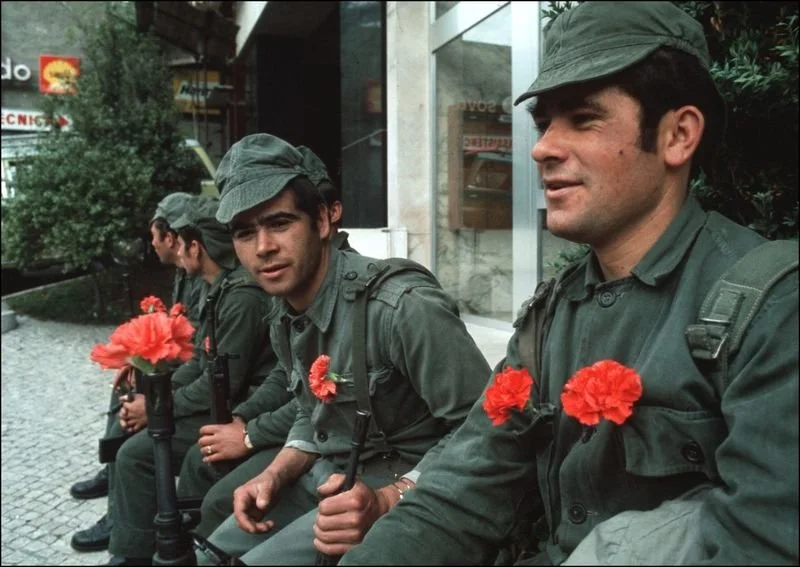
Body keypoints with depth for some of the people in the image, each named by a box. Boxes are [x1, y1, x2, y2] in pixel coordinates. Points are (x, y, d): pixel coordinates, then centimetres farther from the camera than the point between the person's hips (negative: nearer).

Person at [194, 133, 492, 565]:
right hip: (328, 476, 8)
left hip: (401, 491, -8)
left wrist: (385, 502, -31)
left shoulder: (404, 306, -26)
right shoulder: (285, 314, 2)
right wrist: (274, 475, -2)